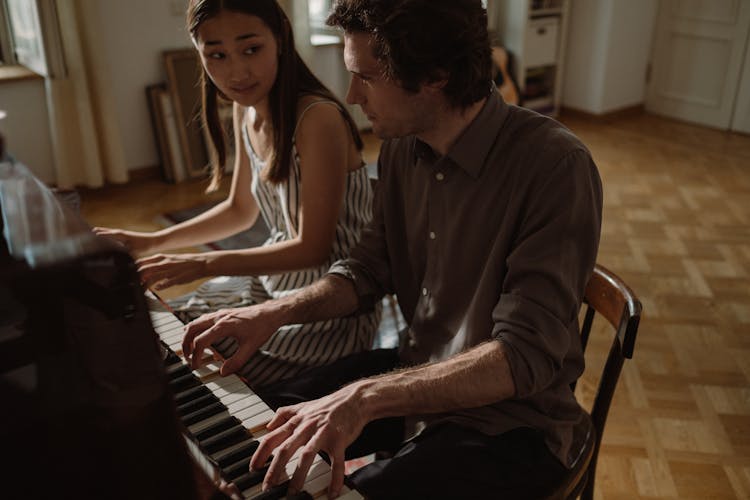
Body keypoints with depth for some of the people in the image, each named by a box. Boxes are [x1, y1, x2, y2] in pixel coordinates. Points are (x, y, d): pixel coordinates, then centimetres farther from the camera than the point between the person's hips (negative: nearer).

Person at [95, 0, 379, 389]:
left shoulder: (318, 117, -24)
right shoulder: (246, 110, 1)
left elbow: (313, 247, -23)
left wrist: (205, 263, -25)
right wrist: (152, 243, 8)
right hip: (273, 281, 8)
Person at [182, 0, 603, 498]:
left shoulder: (554, 166, -25)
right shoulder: (403, 145, -2)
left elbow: (525, 357, -28)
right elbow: (371, 269, 7)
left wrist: (365, 398, -35)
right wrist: (274, 312, -9)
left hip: (510, 423, -6)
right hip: (416, 374, 7)